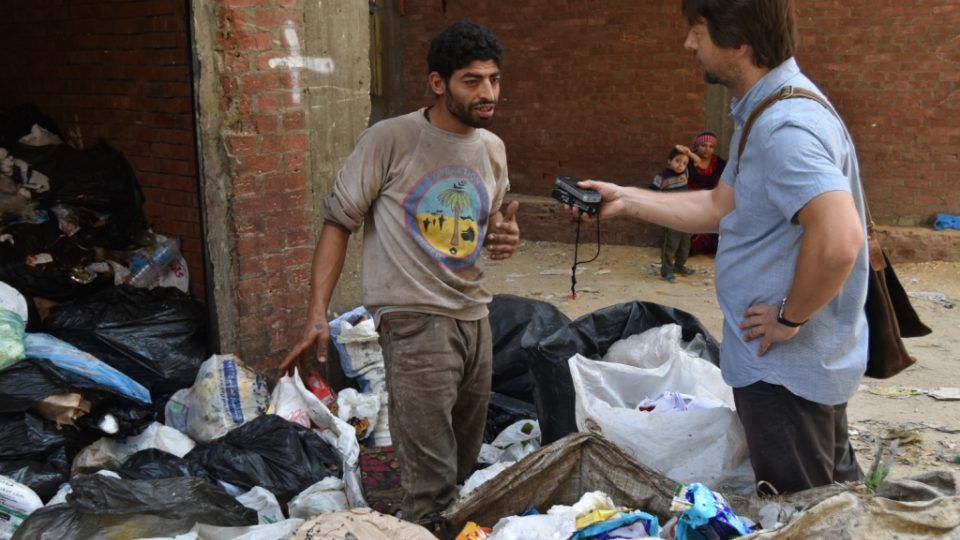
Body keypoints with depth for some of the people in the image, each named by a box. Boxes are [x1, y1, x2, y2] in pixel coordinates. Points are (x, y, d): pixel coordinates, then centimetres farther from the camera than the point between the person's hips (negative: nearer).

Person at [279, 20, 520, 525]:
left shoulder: (492, 148, 8)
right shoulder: (389, 140, -11)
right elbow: (338, 222, -8)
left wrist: (502, 238, -2)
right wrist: (317, 312, -17)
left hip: (474, 317, 7)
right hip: (415, 319, -7)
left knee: (465, 467, 18)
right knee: (433, 482, -10)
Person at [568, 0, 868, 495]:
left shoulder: (784, 126, -25)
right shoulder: (764, 111, 9)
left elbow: (839, 239, -37)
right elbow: (719, 208, 16)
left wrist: (790, 317, -22)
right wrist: (625, 200, 13)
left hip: (785, 369, -10)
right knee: (837, 507, 24)